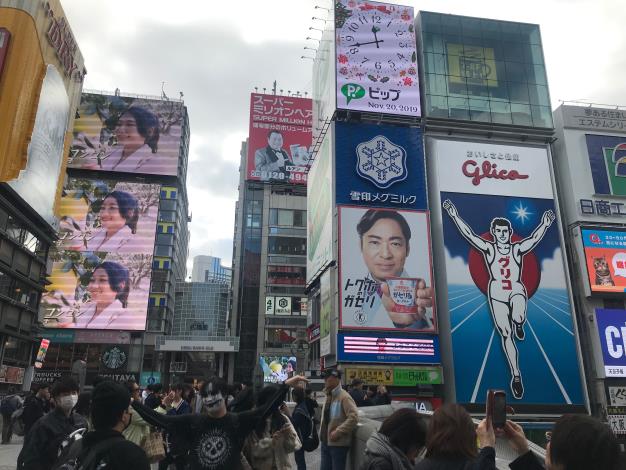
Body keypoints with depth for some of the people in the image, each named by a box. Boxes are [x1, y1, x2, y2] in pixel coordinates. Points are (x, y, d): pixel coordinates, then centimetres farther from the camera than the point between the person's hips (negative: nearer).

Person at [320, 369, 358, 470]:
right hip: (325, 442, 8)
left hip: (338, 444, -8)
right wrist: (322, 433, 11)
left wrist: (338, 432, -25)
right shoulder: (329, 396, 11)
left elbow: (354, 417, -27)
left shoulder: (344, 397, -17)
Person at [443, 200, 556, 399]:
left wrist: (545, 225, -24)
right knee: (505, 334, -1)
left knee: (518, 318, -32)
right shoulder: (489, 248, 2)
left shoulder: (517, 249, 5)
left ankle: (518, 324, 10)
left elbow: (534, 238, -9)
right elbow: (469, 234, -6)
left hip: (517, 290, 0)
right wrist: (455, 216, -13)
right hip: (496, 293, 0)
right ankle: (516, 375, 10)